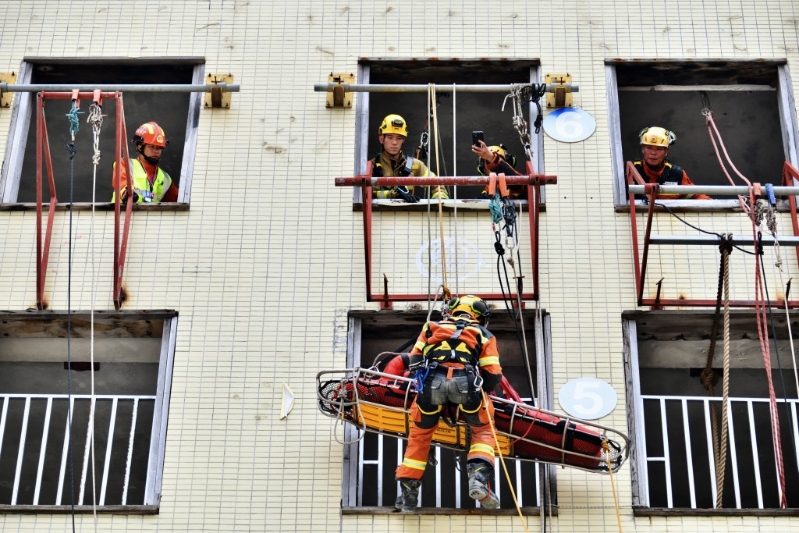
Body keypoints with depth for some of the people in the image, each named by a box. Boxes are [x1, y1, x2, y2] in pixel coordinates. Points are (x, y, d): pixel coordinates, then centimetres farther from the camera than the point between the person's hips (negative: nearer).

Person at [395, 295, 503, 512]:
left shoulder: (432, 328, 32)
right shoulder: (484, 335, 27)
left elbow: (415, 360, 25)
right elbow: (493, 376, 17)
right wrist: (480, 390, 36)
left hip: (431, 382, 1)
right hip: (465, 383, -1)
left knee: (419, 434, 22)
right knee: (483, 430, 23)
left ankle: (408, 495, 22)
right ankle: (479, 477, 2)